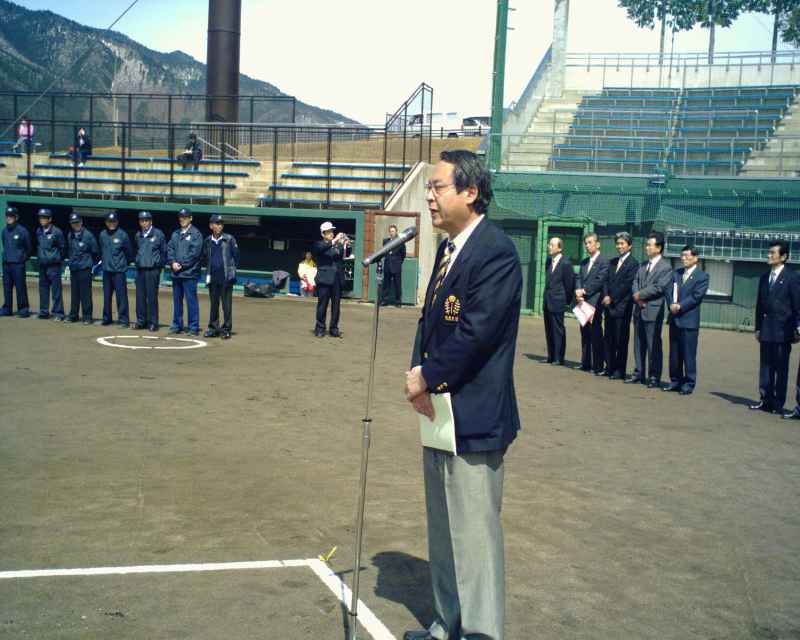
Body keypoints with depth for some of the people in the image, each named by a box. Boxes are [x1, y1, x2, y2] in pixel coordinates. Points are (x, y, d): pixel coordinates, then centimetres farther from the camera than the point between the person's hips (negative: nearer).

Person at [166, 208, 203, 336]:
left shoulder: (195, 233, -3)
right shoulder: (175, 234, 17)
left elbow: (195, 252, -12)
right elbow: (170, 249, 11)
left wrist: (181, 264, -13)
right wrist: (173, 262, -6)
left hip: (189, 273, -6)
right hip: (176, 273, 6)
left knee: (191, 301, -5)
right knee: (177, 300, 12)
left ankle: (194, 328, -2)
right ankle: (177, 325, 21)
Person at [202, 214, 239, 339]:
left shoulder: (229, 239, -1)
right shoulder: (207, 241, 9)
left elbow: (236, 256, 4)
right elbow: (204, 257, 21)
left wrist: (232, 269, 3)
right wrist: (209, 267, 13)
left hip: (226, 277, -3)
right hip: (212, 277, 3)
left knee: (227, 304, -2)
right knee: (214, 303, 10)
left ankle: (227, 328, 5)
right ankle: (213, 328, 18)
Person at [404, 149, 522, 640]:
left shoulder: (496, 251, -16)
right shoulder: (449, 248, 13)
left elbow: (474, 331, -23)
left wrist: (427, 378, -13)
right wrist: (419, 373, -4)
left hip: (474, 416, -10)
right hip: (439, 409, 10)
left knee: (474, 535, 0)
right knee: (443, 532, 20)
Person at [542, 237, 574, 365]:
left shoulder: (565, 263, -12)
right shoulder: (548, 261, 11)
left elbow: (570, 283, -7)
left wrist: (567, 300, 0)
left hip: (557, 302, -7)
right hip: (547, 302, 7)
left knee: (558, 330, -1)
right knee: (549, 330, 11)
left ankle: (558, 358, 5)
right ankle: (551, 357, 19)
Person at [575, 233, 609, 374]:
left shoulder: (604, 261, -5)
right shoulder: (584, 262, 19)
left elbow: (599, 281, -13)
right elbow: (579, 279, 12)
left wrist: (584, 291, -13)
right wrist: (578, 291, -6)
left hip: (594, 301, -7)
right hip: (583, 301, 7)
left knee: (596, 334, -7)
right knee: (585, 334, 11)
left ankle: (599, 366, -4)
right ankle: (586, 363, 17)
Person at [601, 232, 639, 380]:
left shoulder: (633, 263, -7)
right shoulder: (612, 262, 16)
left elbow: (627, 285, -13)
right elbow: (607, 281, 12)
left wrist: (612, 298, -12)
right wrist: (606, 296, -5)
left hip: (622, 307, -7)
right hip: (609, 306, 7)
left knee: (621, 340, -1)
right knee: (609, 339, 10)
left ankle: (619, 371, 4)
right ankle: (610, 368, 17)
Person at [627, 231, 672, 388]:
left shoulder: (665, 267, -6)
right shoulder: (642, 265, 16)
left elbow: (659, 287, -16)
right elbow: (635, 282, 9)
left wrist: (640, 294, -11)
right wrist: (637, 296, -9)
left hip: (653, 311, -7)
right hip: (639, 310, 7)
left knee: (653, 345, -2)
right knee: (639, 344, 13)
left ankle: (654, 377, 5)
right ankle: (639, 373, 22)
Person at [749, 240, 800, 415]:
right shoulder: (765, 278, 13)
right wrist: (758, 328, 10)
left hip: (782, 331, -6)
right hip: (766, 331, 6)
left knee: (781, 368, 1)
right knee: (765, 366, 9)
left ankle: (778, 404, 8)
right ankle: (766, 400, 17)